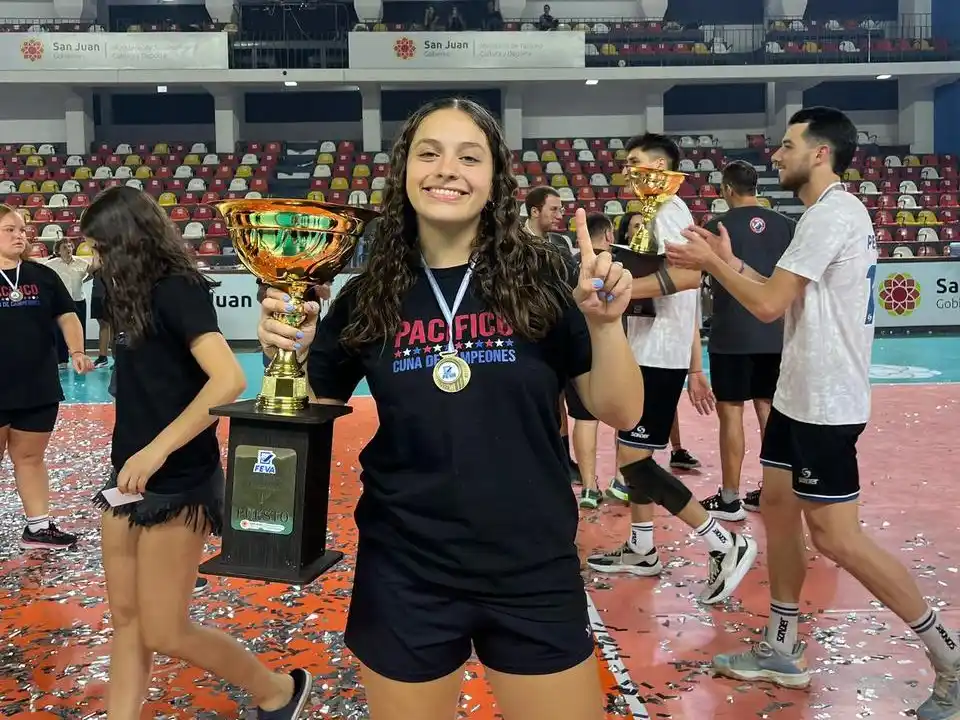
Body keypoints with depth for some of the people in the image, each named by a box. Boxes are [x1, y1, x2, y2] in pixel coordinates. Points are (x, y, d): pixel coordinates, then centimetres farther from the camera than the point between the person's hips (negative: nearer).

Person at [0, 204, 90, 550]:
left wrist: (76, 351, -10)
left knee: (30, 457, 13)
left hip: (40, 387, 3)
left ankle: (38, 527, 21)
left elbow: (67, 315, 6)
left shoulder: (43, 275, 3)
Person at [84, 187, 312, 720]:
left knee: (165, 633, 0)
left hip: (177, 483, -9)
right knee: (126, 618, 13)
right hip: (133, 478, 9)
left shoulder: (177, 289, -16)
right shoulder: (140, 293, 11)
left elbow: (229, 380, -30)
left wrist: (156, 450, -31)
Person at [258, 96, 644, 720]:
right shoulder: (370, 295, -2)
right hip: (405, 578, 1)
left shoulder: (538, 278, -6)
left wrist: (605, 325, -19)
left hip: (534, 572, 0)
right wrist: (290, 357, -13)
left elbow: (621, 414, -3)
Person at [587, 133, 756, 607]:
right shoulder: (658, 211, 19)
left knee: (633, 459, -10)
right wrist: (694, 368, 20)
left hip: (659, 354, -10)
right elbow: (687, 300, 19)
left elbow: (689, 275, -28)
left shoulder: (667, 207, -11)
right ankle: (641, 551, 27)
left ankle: (727, 545, -6)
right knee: (633, 453, 17)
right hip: (652, 350, 10)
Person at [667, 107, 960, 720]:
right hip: (801, 394, 10)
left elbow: (769, 304, -20)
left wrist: (712, 261, -7)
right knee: (778, 507, 13)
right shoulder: (832, 212, 15)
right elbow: (788, 298, 16)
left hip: (826, 402, -10)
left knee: (835, 536, -5)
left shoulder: (833, 212, -18)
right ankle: (782, 652, 23)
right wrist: (728, 261, 11)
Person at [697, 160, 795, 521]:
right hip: (775, 333, 5)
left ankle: (730, 500, 7)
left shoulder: (718, 226, -8)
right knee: (769, 410, 13)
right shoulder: (785, 225, 5)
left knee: (731, 412, 2)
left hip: (732, 335, -5)